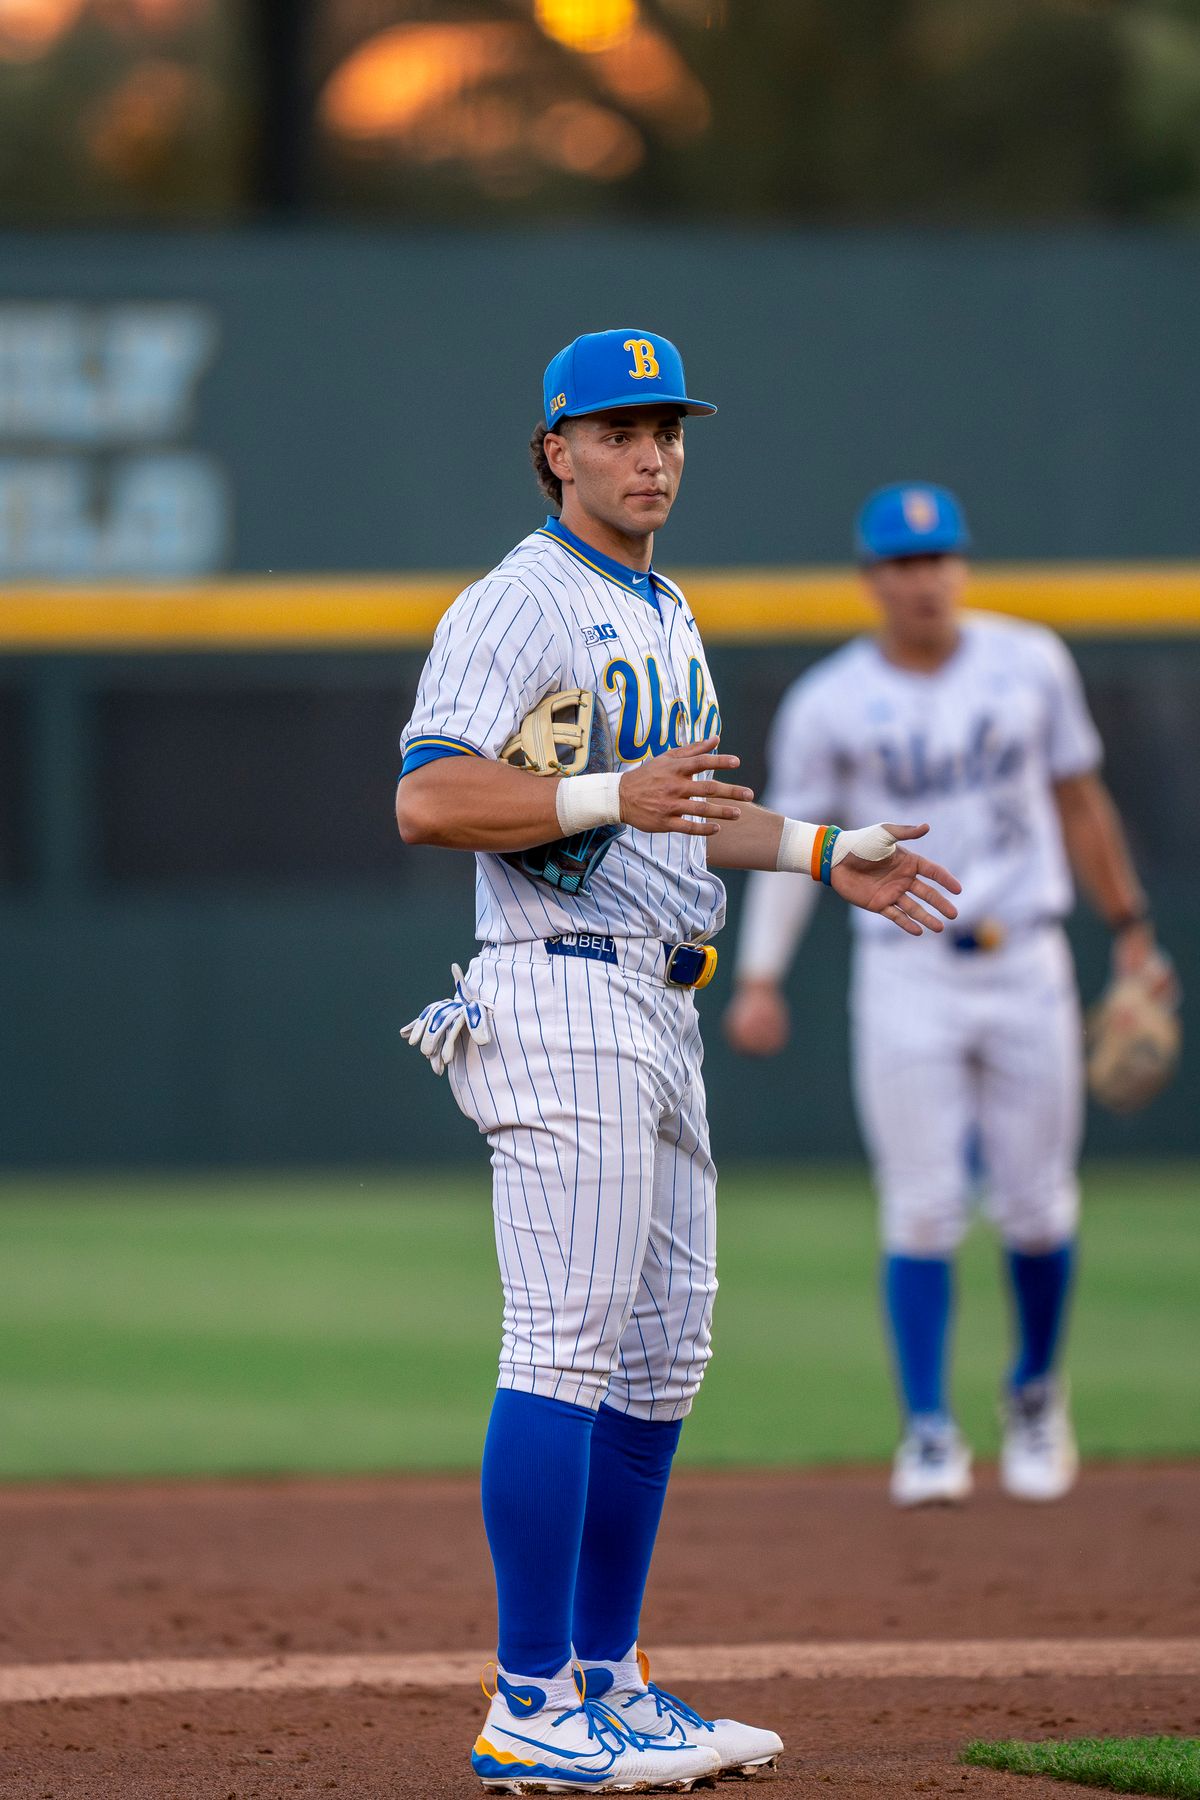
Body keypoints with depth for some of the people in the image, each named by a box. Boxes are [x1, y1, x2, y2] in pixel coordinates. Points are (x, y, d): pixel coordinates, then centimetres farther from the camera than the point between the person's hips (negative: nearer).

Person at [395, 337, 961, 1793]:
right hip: (563, 1001, -10)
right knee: (567, 1347, -13)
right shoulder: (521, 603, -10)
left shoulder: (665, 617, 20)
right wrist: (610, 798, -28)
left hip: (659, 1015, 10)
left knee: (660, 1358, 11)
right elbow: (428, 800, -19)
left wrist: (820, 851, 21)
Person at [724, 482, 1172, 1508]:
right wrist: (759, 979, -8)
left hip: (1026, 966, 2)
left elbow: (1080, 799, 11)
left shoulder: (1030, 664, 3)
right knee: (923, 1212, -5)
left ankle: (1037, 1393, 29)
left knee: (1037, 1204, 5)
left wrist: (1131, 929, 10)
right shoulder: (830, 702, -2)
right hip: (906, 980, -1)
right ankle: (929, 1434, 1)